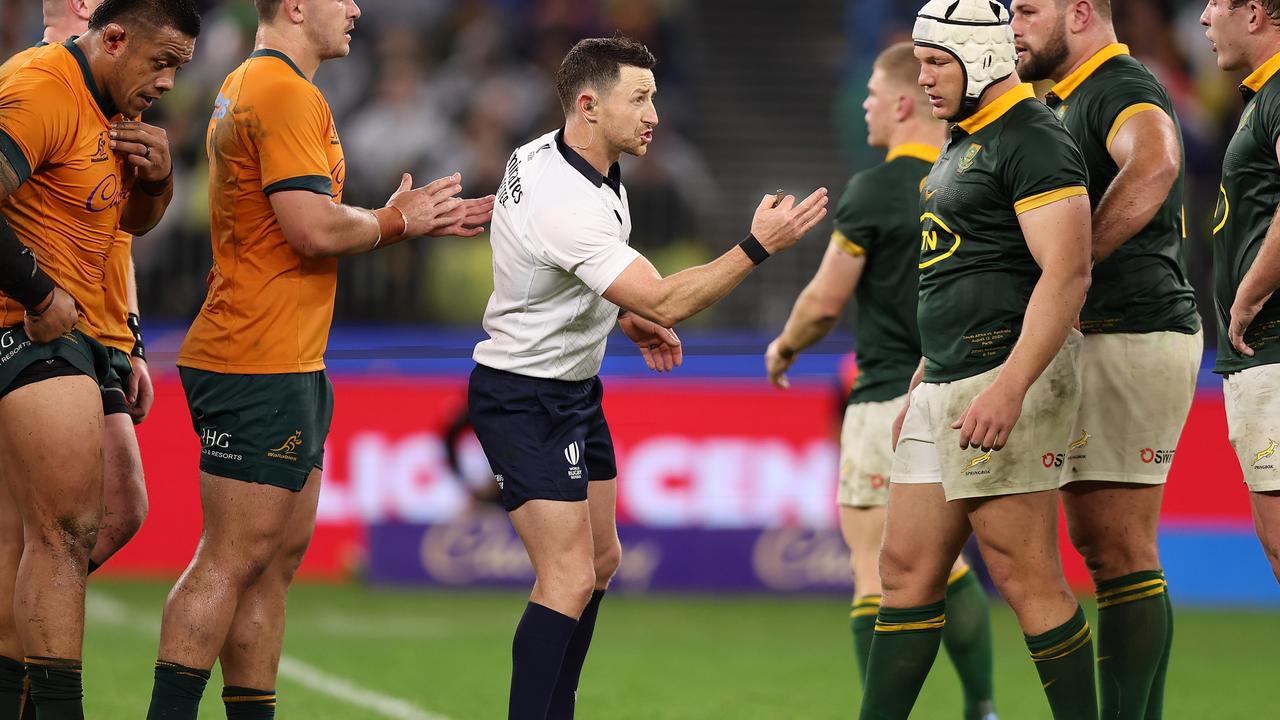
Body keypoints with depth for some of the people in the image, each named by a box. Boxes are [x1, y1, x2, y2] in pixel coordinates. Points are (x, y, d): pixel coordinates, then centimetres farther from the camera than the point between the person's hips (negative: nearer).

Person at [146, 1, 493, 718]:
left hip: (291, 362, 11)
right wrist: (395, 220, -4)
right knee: (234, 558, -11)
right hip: (260, 367, -11)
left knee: (281, 553, 10)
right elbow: (314, 229, -23)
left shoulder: (252, 87, 20)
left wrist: (424, 221, 18)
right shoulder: (287, 95, -14)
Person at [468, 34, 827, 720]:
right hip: (523, 399, -11)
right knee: (569, 580, -16)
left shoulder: (546, 154, 2)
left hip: (573, 388, 11)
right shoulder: (567, 206, -30)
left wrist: (626, 317, 13)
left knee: (599, 561, 15)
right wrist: (759, 246, -29)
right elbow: (665, 302, -32)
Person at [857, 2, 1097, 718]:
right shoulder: (962, 145, 20)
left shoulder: (1033, 141, -12)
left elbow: (1066, 273, -21)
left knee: (1027, 577, -8)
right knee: (908, 572, 9)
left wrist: (1008, 389, -28)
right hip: (947, 385, 10)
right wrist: (921, 385, 26)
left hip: (1008, 376, -10)